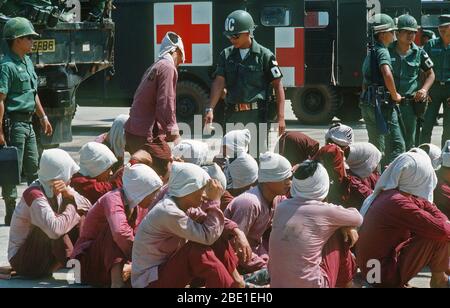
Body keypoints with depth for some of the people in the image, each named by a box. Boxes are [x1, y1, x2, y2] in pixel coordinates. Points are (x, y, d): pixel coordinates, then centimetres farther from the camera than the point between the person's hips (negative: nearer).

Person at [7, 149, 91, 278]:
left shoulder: (59, 190, -1)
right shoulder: (34, 195, -26)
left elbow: (88, 207, -5)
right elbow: (55, 230, -40)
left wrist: (69, 194, -23)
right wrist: (72, 210, -23)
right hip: (22, 259, -8)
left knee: (79, 220, -1)